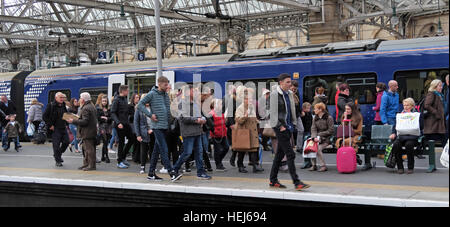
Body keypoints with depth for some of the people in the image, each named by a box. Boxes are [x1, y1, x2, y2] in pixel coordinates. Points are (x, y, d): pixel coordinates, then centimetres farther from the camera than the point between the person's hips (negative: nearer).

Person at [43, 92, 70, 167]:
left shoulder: (63, 106, 12)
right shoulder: (50, 106, -8)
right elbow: (45, 116, -10)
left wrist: (66, 124, 15)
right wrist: (50, 125, -13)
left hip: (63, 128, 6)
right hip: (55, 129, -6)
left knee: (66, 142, 2)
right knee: (56, 145, -4)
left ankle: (59, 154, 27)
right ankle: (58, 161, 6)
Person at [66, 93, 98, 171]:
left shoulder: (86, 108, -17)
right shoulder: (91, 106, 16)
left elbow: (85, 121, -23)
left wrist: (73, 121, -18)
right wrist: (77, 119, 20)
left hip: (87, 132, -11)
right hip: (92, 131, 11)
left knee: (89, 149, -7)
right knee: (87, 149, 16)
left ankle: (91, 165, -4)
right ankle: (86, 164, 22)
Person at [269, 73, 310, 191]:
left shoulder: (289, 94, 13)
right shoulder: (274, 94, -10)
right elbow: (273, 112, -12)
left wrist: (292, 123, 12)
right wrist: (280, 126, -14)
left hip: (288, 126, 8)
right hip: (279, 127, -8)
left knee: (280, 154, 12)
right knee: (290, 154, -11)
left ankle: (273, 180, 20)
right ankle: (296, 182, -11)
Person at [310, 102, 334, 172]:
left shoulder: (329, 118, -4)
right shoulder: (315, 118, 13)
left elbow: (331, 131, -7)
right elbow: (313, 129, 4)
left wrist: (319, 135, -10)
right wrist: (314, 137, -16)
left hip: (326, 138, -5)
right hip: (317, 138, 5)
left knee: (318, 148, -29)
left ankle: (323, 166, -17)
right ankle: (313, 165, -12)